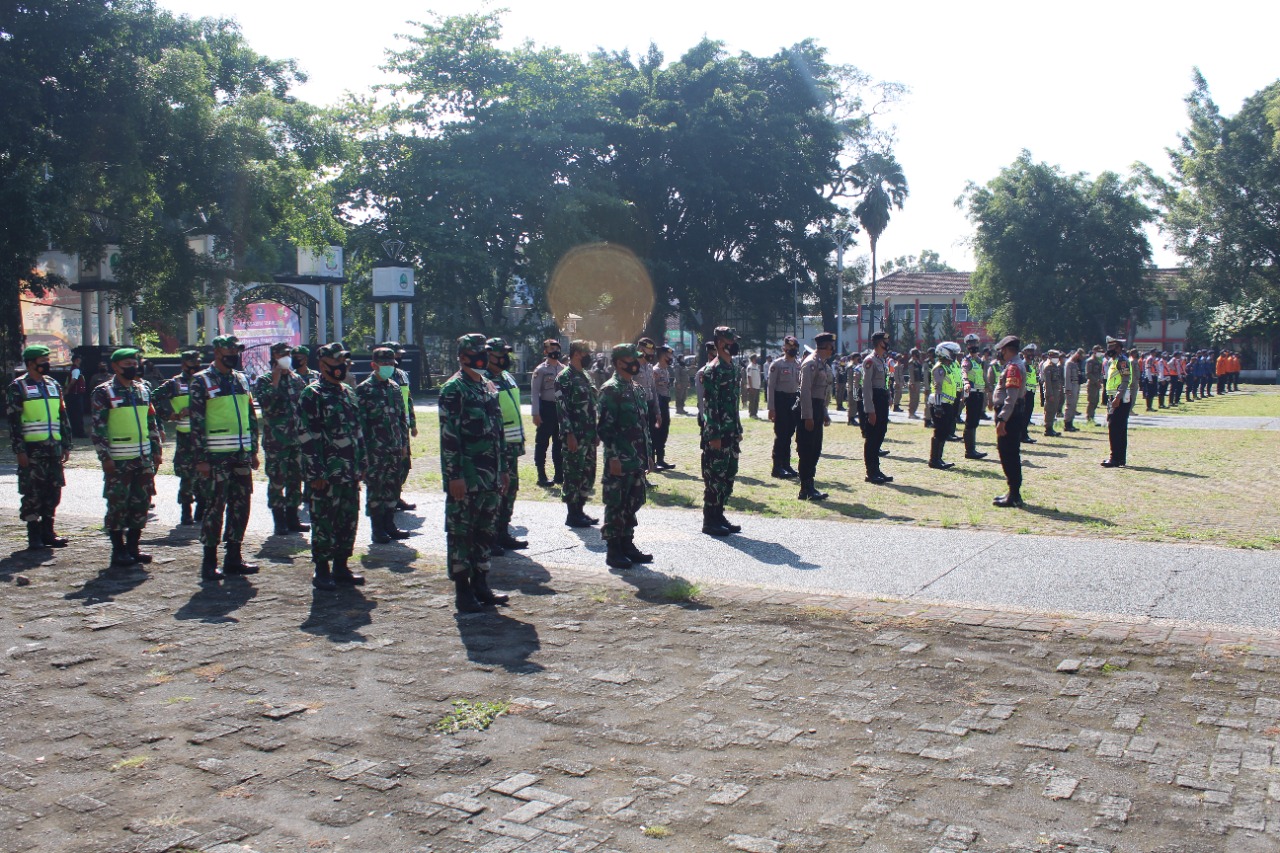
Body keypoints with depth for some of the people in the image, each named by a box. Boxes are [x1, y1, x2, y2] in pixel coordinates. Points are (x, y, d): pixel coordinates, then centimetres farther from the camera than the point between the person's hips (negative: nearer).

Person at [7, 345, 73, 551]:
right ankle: (34, 536, 6)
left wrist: (67, 445, 12)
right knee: (32, 494, -1)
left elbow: (63, 417, 17)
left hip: (54, 447, 6)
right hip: (32, 448, -6)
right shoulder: (17, 387, -4)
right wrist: (19, 450, -14)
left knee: (53, 491, 8)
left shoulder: (53, 385, 14)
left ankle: (47, 532, 18)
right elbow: (13, 422, -8)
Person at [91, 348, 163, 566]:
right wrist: (105, 457, -15)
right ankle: (118, 550, 9)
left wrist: (157, 450, 12)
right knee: (118, 505, -1)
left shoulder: (142, 390, 13)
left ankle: (133, 547, 19)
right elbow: (98, 428, -9)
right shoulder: (104, 393, -5)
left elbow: (152, 423, 18)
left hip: (144, 459, 6)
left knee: (141, 503, 8)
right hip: (118, 461, -6)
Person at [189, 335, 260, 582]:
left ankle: (233, 558, 18)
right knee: (215, 507, -3)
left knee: (241, 506, 8)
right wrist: (201, 458, -14)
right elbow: (197, 422, -9)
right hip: (216, 457, -6)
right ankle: (209, 563, 6)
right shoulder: (202, 382, -5)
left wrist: (254, 451, 13)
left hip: (241, 455, 6)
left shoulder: (242, 380, 14)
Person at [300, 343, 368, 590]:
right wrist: (315, 473, -16)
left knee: (349, 519, 10)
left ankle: (341, 566, 21)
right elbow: (308, 437, -13)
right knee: (324, 521, 0)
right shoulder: (312, 395, -8)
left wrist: (361, 463, 14)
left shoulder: (348, 392, 14)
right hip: (327, 474, -7)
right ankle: (321, 570, 9)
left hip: (350, 473, 7)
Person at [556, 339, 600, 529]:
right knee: (574, 474, -3)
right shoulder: (565, 377, -11)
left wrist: (595, 432, 18)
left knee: (588, 474, 12)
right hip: (575, 436, -9)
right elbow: (561, 408, -17)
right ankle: (572, 515, 4)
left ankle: (579, 510, 21)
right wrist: (569, 434, -21)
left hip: (589, 436, 9)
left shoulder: (584, 376, 16)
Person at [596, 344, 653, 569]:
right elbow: (604, 426, -17)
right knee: (615, 505, -1)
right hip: (619, 461, -8)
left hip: (637, 460, 8)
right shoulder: (610, 390, -12)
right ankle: (613, 551, 6)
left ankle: (627, 544, 23)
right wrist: (613, 456, -20)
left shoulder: (636, 389, 15)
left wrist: (647, 454, 18)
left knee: (633, 503, 13)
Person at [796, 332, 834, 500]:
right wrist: (808, 417, -23)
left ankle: (809, 487, 19)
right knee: (807, 451, -5)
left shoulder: (824, 365, 16)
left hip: (818, 409, 10)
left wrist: (824, 415, 21)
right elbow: (805, 391, -20)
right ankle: (806, 490, 0)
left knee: (815, 450, 12)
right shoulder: (811, 363, -15)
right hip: (810, 410, -10)